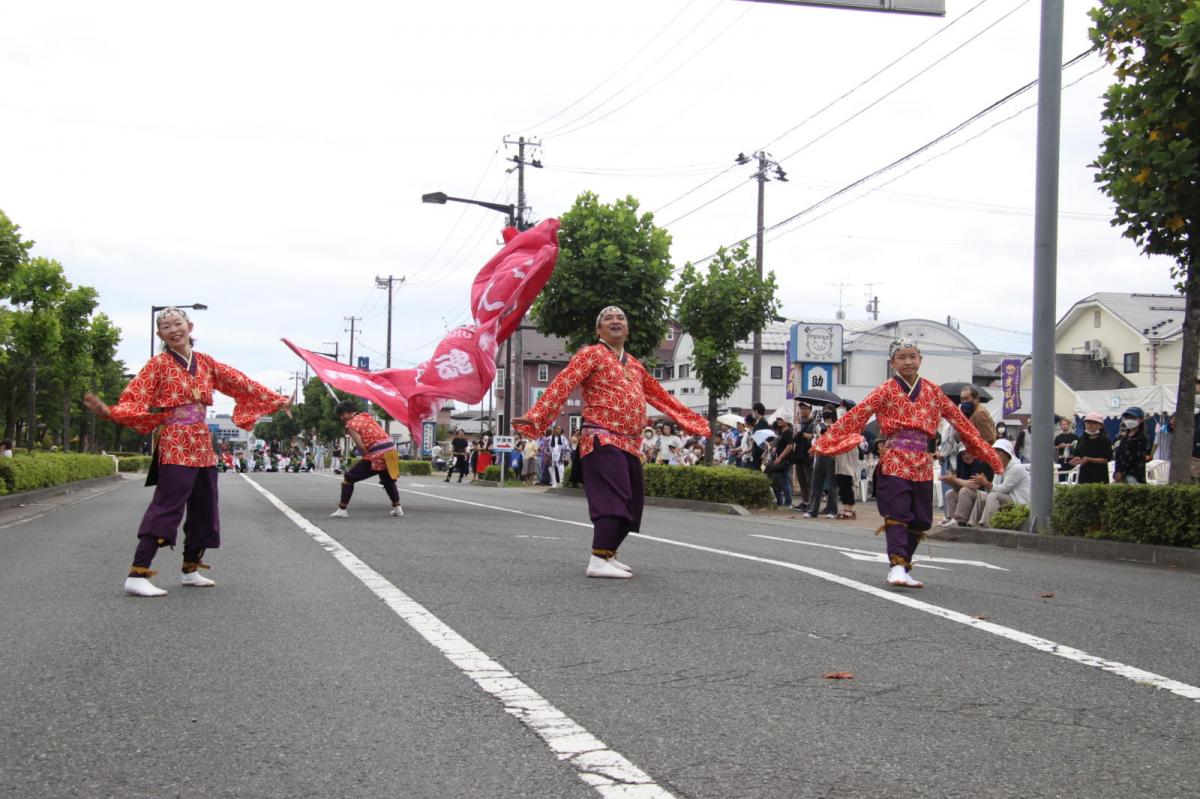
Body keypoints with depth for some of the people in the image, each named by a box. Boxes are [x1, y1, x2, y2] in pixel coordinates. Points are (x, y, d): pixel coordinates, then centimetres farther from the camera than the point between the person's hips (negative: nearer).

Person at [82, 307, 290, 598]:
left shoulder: (205, 363, 11)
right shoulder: (158, 364, -4)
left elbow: (242, 383, 15)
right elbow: (134, 398, -14)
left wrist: (277, 401, 15)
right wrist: (107, 411, -32)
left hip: (202, 445, 7)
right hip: (174, 446, -7)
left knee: (204, 509, 12)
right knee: (166, 507, -14)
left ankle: (191, 569, 26)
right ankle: (137, 576, -16)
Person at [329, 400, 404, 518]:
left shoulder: (351, 424, -3)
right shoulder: (366, 416, 20)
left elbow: (361, 446, -10)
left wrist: (367, 456, 4)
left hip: (376, 455, -7)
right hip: (391, 451, 7)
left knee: (348, 478, 3)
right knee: (388, 480, 30)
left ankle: (342, 509, 1)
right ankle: (397, 508, 31)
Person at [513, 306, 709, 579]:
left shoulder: (634, 364, 21)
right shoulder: (590, 354, -1)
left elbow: (660, 396, 31)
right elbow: (561, 385, -13)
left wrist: (691, 420, 33)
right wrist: (535, 417, -26)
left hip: (630, 445, 8)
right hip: (602, 441, -8)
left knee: (632, 504, 9)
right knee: (613, 498, -20)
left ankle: (608, 554, 21)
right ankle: (598, 561, -23)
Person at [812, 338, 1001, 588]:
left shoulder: (932, 391, 12)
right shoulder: (886, 391, 2)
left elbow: (959, 420, 15)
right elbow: (856, 416, -5)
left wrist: (986, 452, 16)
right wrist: (824, 442, -11)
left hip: (922, 464, 4)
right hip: (894, 462, -4)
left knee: (919, 521, 6)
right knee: (897, 515, -14)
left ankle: (902, 569, 15)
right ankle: (898, 566, -20)